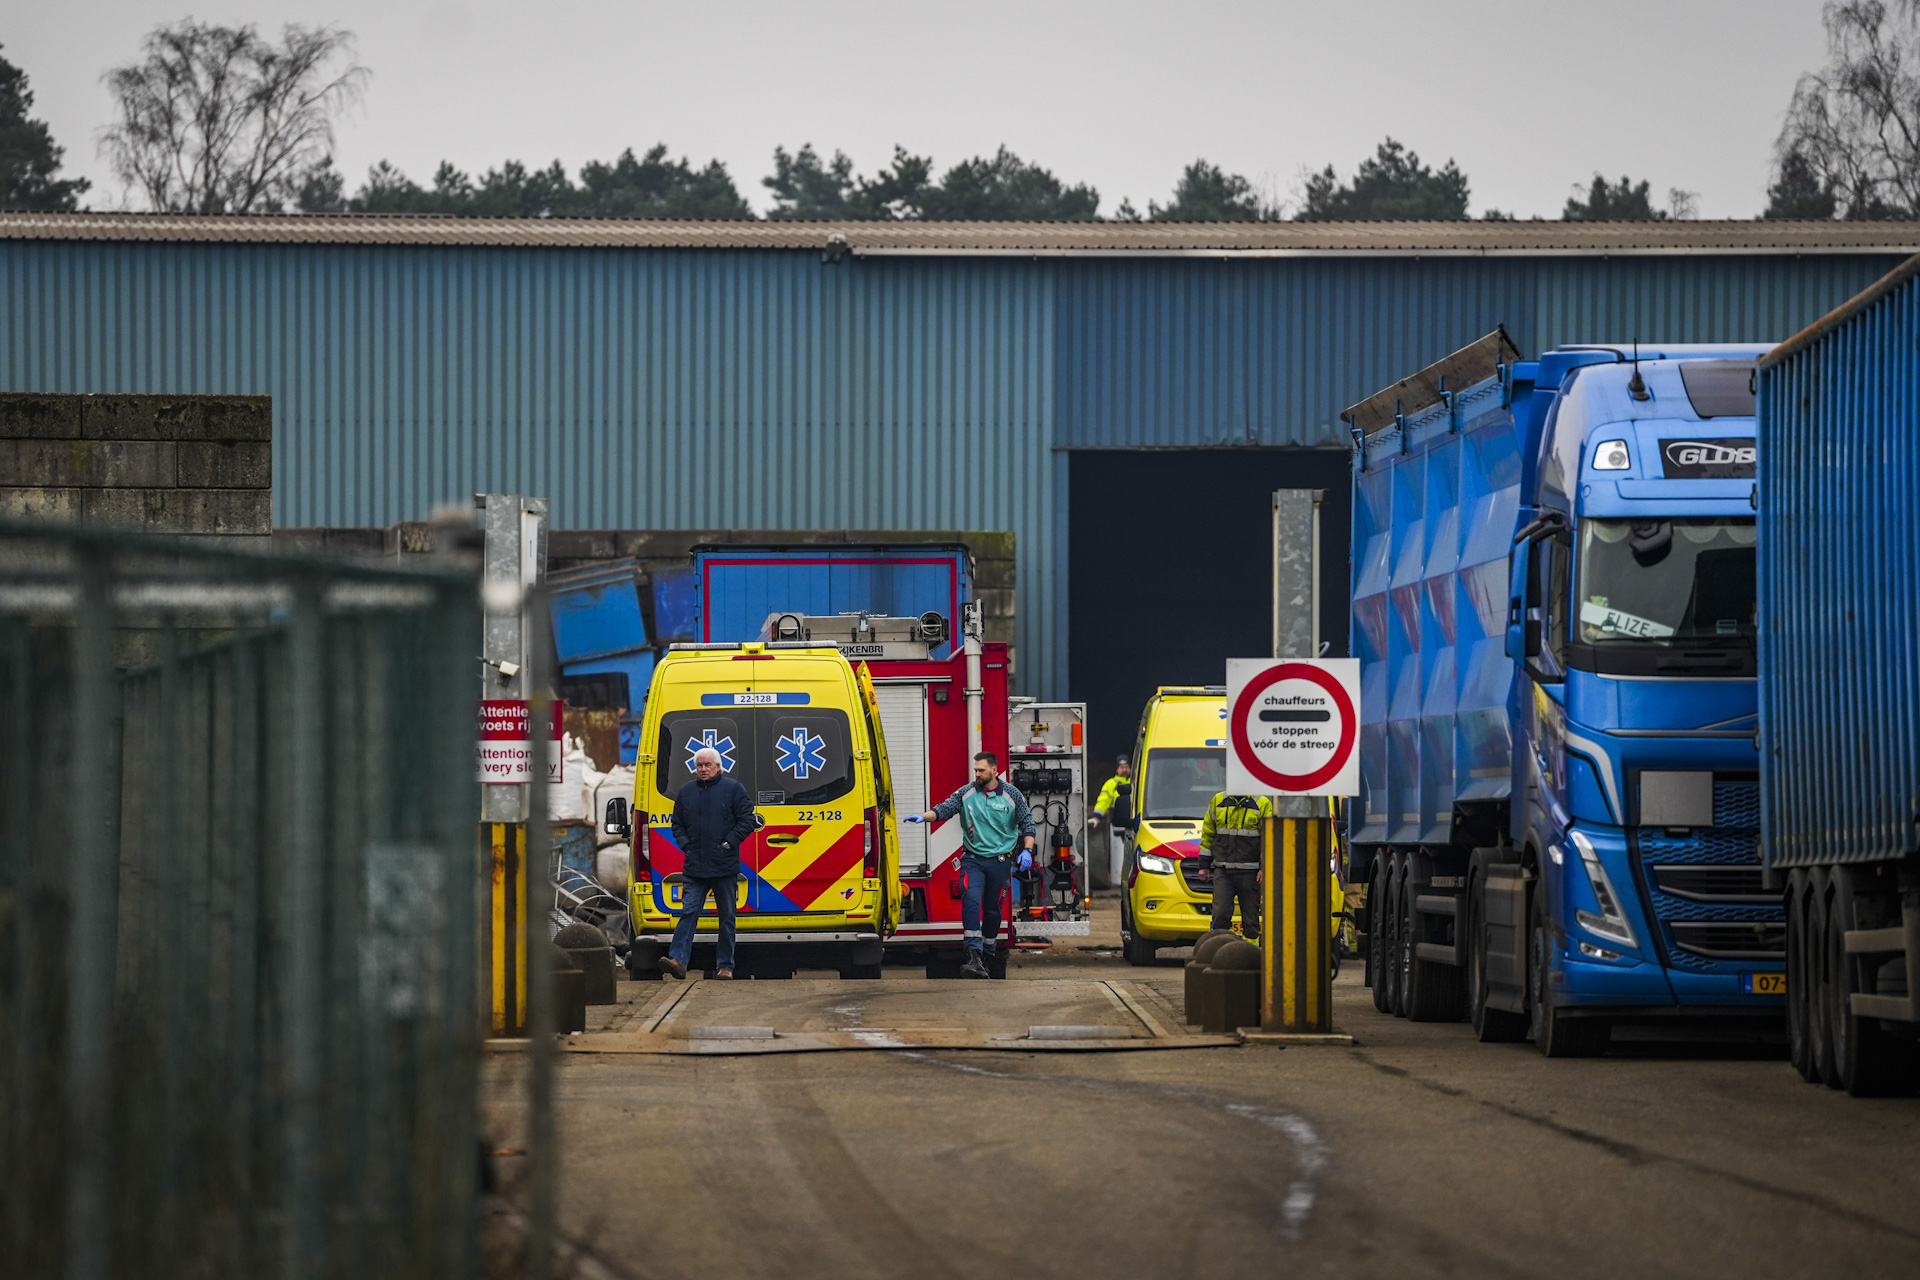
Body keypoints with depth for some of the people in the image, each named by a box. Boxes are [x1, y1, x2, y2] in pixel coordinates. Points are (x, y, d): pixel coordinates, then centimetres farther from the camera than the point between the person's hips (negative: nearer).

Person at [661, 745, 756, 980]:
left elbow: (746, 821, 0)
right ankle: (678, 960, -16)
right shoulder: (686, 792, 12)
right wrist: (686, 845, 3)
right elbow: (677, 825, 20)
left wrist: (728, 843, -9)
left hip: (725, 867, -2)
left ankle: (725, 966, 9)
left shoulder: (733, 790, 2)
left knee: (726, 917, 4)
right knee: (688, 912, -8)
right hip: (694, 868, 2)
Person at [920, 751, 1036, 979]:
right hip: (973, 858, 0)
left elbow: (1027, 823, 5)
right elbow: (944, 809, -4)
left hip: (1000, 860, 1)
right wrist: (924, 817, -23)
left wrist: (1027, 851, -7)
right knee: (971, 901, -21)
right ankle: (974, 957, -29)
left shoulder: (1012, 794, 1)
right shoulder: (967, 793, 2)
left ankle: (987, 958, 22)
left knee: (992, 909, 8)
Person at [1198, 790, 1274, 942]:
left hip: (1249, 872, -2)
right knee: (1220, 912, -8)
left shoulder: (1263, 805, 0)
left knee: (1250, 914, 2)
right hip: (1222, 870, 2)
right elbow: (1207, 834, 15)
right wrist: (1204, 864, 11)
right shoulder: (1218, 801, 9)